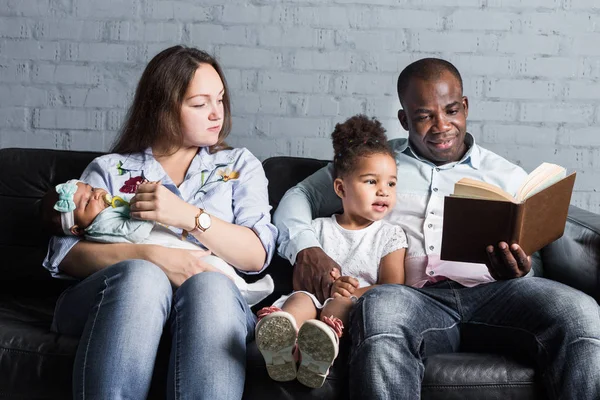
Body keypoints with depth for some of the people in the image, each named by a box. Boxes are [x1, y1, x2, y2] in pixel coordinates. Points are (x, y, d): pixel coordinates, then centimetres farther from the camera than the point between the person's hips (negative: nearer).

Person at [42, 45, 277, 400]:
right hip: (113, 297, 0)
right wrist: (150, 256, -16)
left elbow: (257, 255, 5)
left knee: (209, 285, -35)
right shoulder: (110, 169, 16)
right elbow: (63, 255, 1)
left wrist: (188, 216, -11)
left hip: (209, 299, 1)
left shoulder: (240, 166, 20)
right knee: (142, 276, -36)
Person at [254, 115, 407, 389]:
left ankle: (325, 338, -70)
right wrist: (329, 286, -10)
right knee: (299, 298, -32)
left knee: (341, 306, -35)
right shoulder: (318, 228, 19)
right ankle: (280, 339, -66)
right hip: (317, 297, 2)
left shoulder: (390, 235, 16)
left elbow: (392, 288, 5)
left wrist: (350, 293, -11)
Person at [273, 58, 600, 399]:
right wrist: (306, 249, -3)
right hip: (412, 298, -1)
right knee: (378, 307, -39)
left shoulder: (508, 176, 23)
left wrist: (516, 271, -8)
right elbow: (301, 196, 21)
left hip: (490, 294, 1)